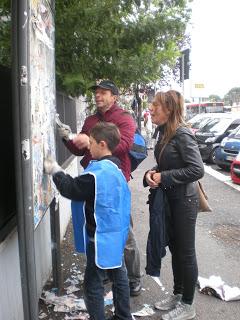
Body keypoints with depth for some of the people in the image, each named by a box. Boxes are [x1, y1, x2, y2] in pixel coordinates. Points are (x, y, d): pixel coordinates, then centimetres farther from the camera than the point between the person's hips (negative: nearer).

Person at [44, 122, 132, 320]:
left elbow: (71, 189, -16)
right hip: (116, 234, 10)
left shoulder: (97, 173, -25)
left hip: (101, 238, -10)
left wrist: (56, 171, -3)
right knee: (119, 276, 21)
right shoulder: (114, 167, 4)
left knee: (93, 284, 5)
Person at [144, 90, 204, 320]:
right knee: (174, 249, 19)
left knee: (186, 252, 6)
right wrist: (152, 174, -5)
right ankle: (177, 294, 38)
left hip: (183, 200, -8)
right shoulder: (163, 132, 6)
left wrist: (164, 177, -19)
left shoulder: (182, 134, -19)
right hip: (168, 199, 8)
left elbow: (197, 169, -23)